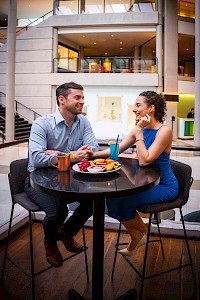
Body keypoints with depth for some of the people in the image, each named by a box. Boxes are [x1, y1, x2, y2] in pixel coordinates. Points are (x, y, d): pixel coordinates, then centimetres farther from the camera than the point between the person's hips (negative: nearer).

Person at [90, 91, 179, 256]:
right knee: (113, 197, -10)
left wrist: (139, 132, -24)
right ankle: (137, 237, 12)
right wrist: (94, 154, -13)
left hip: (164, 187, -7)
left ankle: (142, 231, 16)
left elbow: (144, 160, -27)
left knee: (119, 201, -16)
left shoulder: (164, 131, -20)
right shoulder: (139, 130, 2)